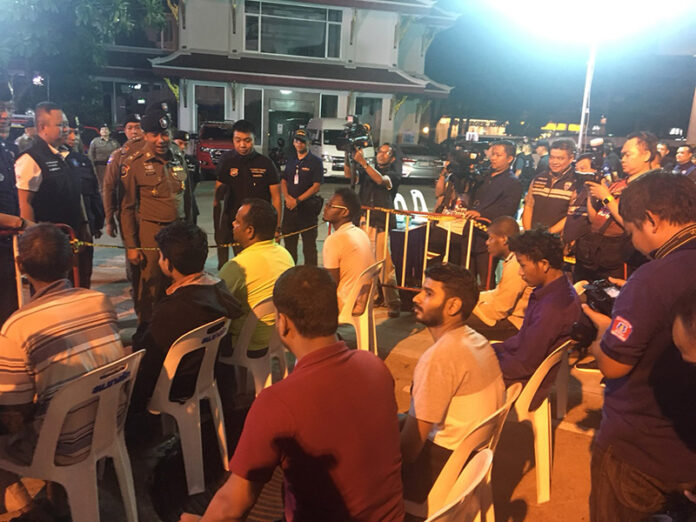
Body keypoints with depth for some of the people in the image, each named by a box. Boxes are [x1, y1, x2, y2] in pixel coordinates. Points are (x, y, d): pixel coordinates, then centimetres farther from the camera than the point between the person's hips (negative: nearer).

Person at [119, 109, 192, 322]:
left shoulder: (178, 156, 7)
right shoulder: (133, 163, -8)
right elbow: (127, 207, -7)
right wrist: (131, 246, -9)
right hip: (151, 231, -5)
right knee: (150, 286, 3)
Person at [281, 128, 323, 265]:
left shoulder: (315, 162, -4)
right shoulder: (290, 162, 15)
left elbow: (316, 186, -10)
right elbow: (283, 181, 15)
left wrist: (297, 200, -16)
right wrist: (287, 197, -5)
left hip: (307, 207, -6)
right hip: (290, 207, 6)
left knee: (309, 246, -2)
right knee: (289, 242, 12)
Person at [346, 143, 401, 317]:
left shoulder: (394, 174, 8)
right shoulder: (366, 171, 19)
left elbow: (381, 180, -12)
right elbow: (349, 175, 3)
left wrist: (363, 161, -20)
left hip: (381, 224, -4)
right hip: (362, 222, 4)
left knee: (385, 264, -9)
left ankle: (393, 302, -3)